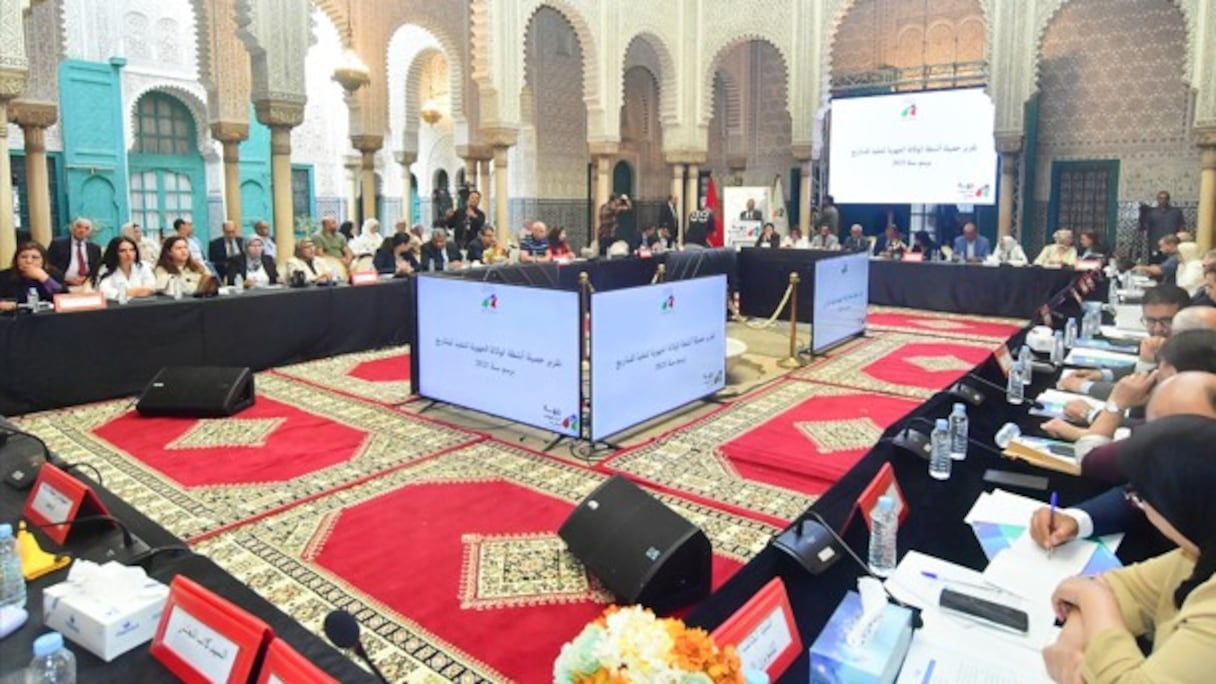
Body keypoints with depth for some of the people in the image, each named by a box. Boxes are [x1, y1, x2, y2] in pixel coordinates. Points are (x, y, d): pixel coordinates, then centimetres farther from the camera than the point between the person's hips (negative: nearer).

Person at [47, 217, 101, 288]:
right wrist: (66, 278, -11)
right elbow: (49, 265, 2)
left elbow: (98, 269, 11)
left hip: (87, 286, 2)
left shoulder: (94, 248, 14)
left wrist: (88, 278, -8)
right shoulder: (58, 244, 6)